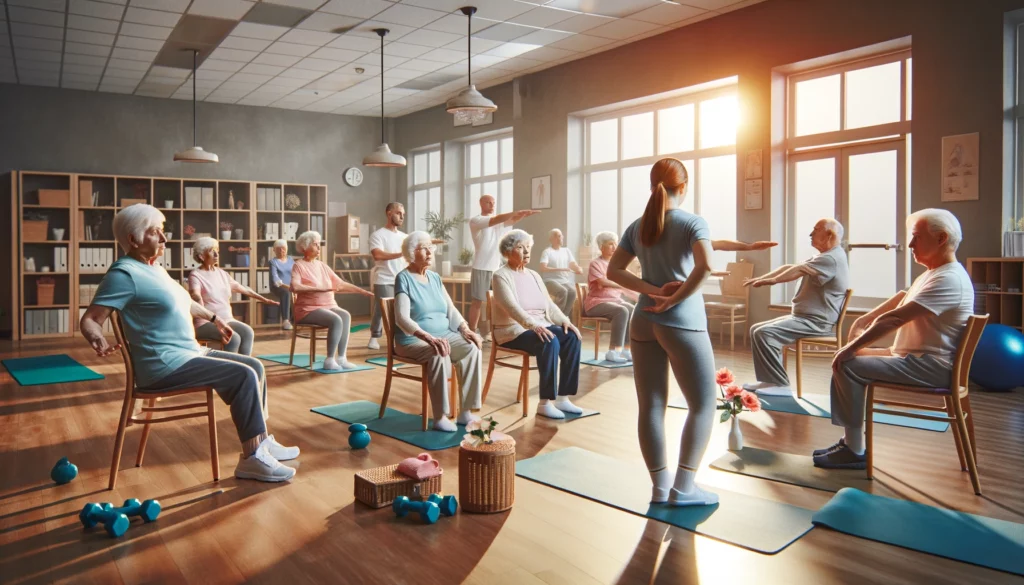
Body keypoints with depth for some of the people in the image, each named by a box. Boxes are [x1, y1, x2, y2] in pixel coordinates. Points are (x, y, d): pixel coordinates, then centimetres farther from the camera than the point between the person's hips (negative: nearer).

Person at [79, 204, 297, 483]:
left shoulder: (153, 268, 16)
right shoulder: (124, 273, -14)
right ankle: (252, 458, -18)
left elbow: (181, 301, 34)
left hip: (189, 352, 10)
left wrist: (213, 318, 43)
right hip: (165, 364, -10)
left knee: (255, 366, 6)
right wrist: (98, 339, -42)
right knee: (244, 376, -21)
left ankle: (261, 440, 11)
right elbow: (90, 319, -20)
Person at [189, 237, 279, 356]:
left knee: (247, 332, -24)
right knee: (233, 338, -31)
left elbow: (242, 288, 24)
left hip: (227, 319, 6)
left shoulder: (222, 273, 15)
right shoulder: (195, 275, -6)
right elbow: (196, 296, -25)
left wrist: (263, 299, 25)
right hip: (206, 322, -6)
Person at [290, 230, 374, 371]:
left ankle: (341, 358, -21)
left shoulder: (322, 265, 15)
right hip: (309, 309, -6)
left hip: (328, 306, 6)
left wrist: (363, 292, 10)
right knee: (336, 320, -30)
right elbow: (295, 287, -22)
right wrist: (319, 288, -25)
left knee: (345, 316, -24)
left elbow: (341, 284, 16)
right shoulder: (299, 265, -3)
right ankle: (330, 360, -22)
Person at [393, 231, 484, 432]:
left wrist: (466, 330, -7)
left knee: (472, 349, -20)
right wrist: (428, 338, -34)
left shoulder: (435, 277, 12)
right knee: (439, 355, -36)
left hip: (444, 334, 6)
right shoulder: (404, 279, -9)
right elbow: (402, 318, -21)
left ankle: (466, 412, -16)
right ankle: (440, 417, -27)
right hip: (413, 339, -6)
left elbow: (451, 309, 11)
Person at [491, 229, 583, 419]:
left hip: (540, 326, 7)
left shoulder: (534, 275, 16)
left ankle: (562, 398, -15)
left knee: (572, 337, -19)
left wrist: (564, 321, -7)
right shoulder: (501, 276, -7)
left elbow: (549, 304, 11)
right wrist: (534, 326, -36)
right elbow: (512, 307, -22)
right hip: (513, 330, -7)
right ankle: (545, 403, -27)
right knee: (550, 342, -33)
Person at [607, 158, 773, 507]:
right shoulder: (693, 222, -5)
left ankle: (660, 486, 15)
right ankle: (684, 487, 5)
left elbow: (613, 271, 3)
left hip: (644, 323, 5)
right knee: (703, 404, 7)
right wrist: (675, 299, -12)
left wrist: (653, 291, -4)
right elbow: (705, 265, -22)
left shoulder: (637, 227, 9)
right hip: (683, 324, -5)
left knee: (651, 406, 8)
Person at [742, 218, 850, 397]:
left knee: (764, 333, -25)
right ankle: (768, 380, 4)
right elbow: (788, 267, 14)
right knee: (756, 329, 6)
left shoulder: (832, 259, -16)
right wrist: (761, 278, 4)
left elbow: (798, 271, -21)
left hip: (815, 322, -11)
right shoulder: (822, 257, 21)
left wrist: (772, 280, -6)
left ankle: (780, 385, -21)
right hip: (803, 317, 11)